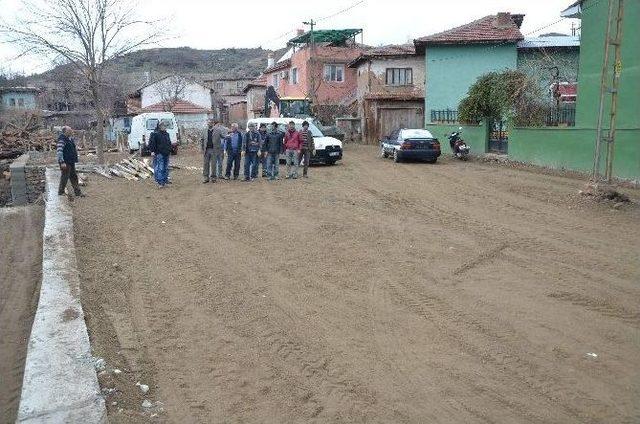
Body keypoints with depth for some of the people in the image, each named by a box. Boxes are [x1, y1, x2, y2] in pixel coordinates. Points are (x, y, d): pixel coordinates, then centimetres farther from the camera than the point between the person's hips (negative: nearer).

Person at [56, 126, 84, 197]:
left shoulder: (70, 139, 13)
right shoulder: (62, 140, -16)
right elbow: (59, 151, -23)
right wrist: (62, 162, -28)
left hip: (71, 162, 10)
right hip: (65, 163, -10)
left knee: (74, 177, 13)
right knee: (64, 177, -1)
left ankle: (77, 192, 20)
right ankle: (61, 192, 12)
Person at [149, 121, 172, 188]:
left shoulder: (166, 134, 16)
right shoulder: (155, 134, -8)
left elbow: (169, 143, 27)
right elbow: (151, 143, -11)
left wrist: (169, 151, 25)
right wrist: (152, 151, -17)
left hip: (166, 154, 8)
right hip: (159, 154, -8)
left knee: (165, 168, 13)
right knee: (160, 168, -11)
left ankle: (165, 181, 24)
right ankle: (160, 182, -10)